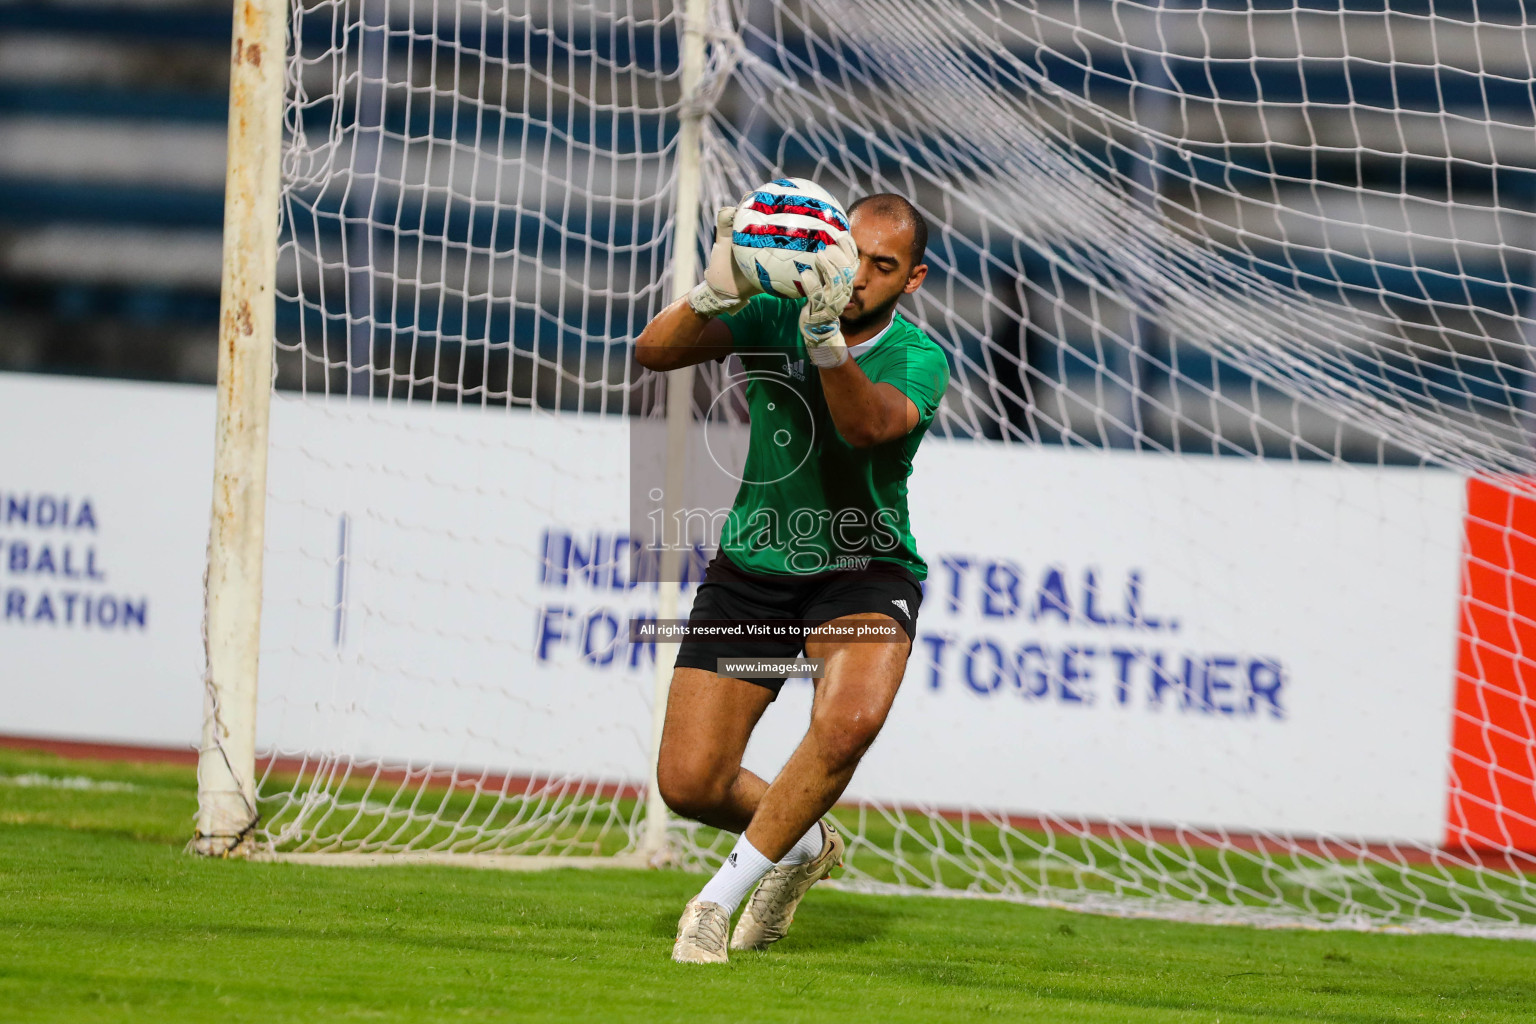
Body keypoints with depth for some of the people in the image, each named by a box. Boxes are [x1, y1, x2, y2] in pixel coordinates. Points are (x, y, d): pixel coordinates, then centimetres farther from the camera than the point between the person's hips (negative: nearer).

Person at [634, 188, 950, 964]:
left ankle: (722, 896, -17)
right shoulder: (774, 316, -5)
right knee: (688, 783, -4)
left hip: (862, 569, -3)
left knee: (848, 719, -34)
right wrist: (717, 293, -35)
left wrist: (827, 339, -50)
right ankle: (802, 843, 31)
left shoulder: (919, 360, -12)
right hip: (751, 569, 3)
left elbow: (867, 426, -33)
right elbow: (653, 352, -17)